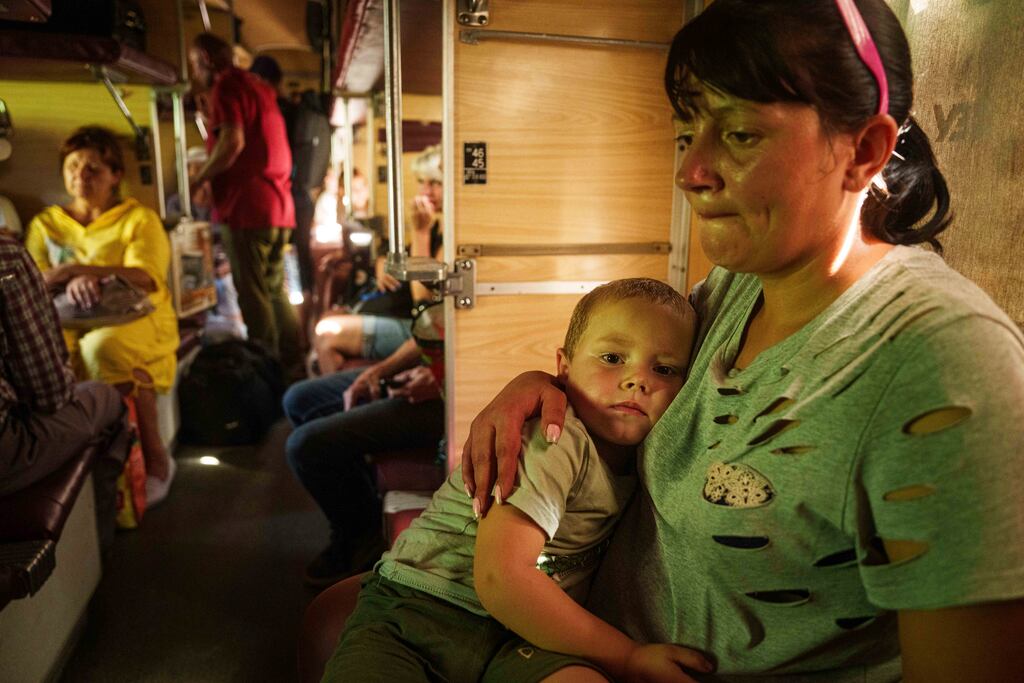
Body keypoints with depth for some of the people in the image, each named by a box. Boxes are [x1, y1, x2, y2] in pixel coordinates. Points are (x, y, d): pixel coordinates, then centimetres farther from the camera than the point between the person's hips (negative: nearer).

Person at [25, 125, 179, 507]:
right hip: (71, 325, 3)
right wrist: (67, 276, -16)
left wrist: (81, 270, -22)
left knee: (101, 346, -38)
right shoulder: (45, 224, 20)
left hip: (136, 319, -3)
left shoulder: (139, 218, 9)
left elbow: (145, 278, -9)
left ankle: (155, 457, -21)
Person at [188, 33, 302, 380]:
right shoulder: (258, 86, 22)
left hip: (247, 206, -9)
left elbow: (233, 142, -18)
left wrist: (198, 179, -6)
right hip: (279, 205, 9)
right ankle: (293, 366, 17)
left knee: (252, 295, -4)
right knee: (275, 291, 13)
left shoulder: (227, 84, -4)